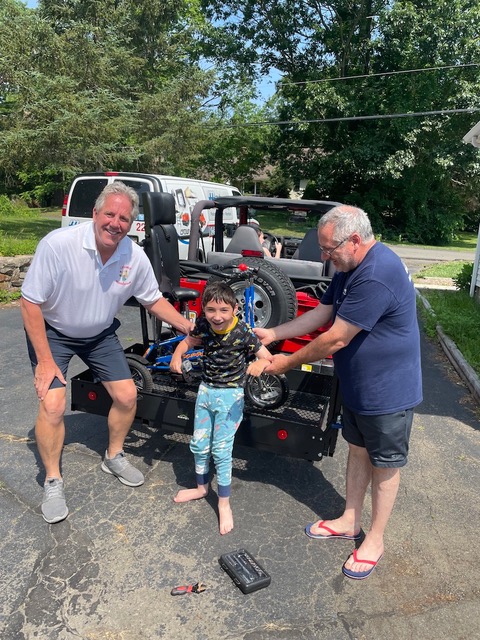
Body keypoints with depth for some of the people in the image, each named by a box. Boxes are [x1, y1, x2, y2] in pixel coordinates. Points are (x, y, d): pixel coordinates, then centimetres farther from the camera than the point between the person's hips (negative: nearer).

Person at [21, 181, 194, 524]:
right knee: (52, 405, -15)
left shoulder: (136, 257, -17)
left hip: (100, 334, 4)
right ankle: (53, 481, 10)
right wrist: (45, 361, -21)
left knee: (127, 396, 0)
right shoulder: (58, 244, -29)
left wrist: (189, 327, -11)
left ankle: (114, 457, 29)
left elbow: (154, 300, 0)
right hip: (52, 331, -3)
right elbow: (31, 302, -22)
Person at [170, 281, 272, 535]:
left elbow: (270, 359, -16)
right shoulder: (203, 325, -9)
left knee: (221, 450, -3)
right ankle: (202, 487, 41)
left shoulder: (242, 332, -21)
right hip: (206, 390, 5)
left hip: (230, 395, -5)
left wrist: (260, 363, -38)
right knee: (199, 444, 16)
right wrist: (177, 355, -11)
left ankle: (224, 504, 17)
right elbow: (188, 341, 9)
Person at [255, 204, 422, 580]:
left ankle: (374, 540, 30)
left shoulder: (377, 276, -31)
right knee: (358, 451, 21)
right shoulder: (350, 268, 3)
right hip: (357, 386, 9)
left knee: (385, 464, 10)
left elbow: (336, 338, -29)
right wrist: (272, 334, 0)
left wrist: (288, 363, -16)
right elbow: (321, 314, 7)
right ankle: (350, 521, 40)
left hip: (388, 390, -9)